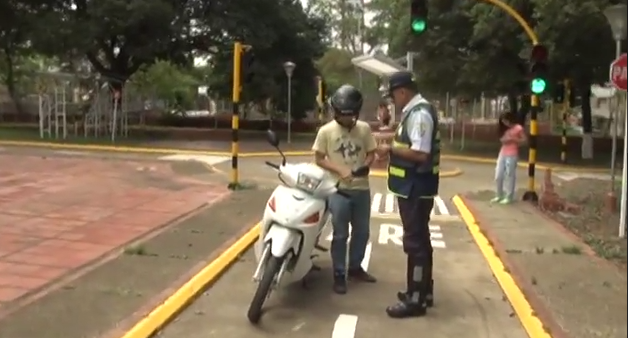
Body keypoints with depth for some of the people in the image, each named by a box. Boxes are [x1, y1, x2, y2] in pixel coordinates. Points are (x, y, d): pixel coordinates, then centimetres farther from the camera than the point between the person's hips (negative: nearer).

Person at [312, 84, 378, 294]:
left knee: (362, 232, 14)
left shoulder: (364, 128, 2)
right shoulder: (326, 131, -5)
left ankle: (355, 268, 32)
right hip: (339, 190, -4)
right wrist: (340, 170, -17)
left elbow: (371, 153, 8)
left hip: (362, 188, 4)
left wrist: (364, 166, -14)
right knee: (340, 235, 0)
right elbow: (318, 159, -3)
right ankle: (339, 275, 12)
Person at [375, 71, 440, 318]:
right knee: (420, 240, 17)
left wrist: (391, 149, -17)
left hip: (416, 188, -11)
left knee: (415, 243, -4)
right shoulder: (415, 112, 14)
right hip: (414, 187, 11)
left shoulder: (419, 114, -19)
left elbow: (420, 154, -26)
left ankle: (415, 300, 4)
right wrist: (393, 144, 7)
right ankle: (423, 291, 29)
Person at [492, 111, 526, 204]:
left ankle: (509, 197, 6)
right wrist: (503, 139, -5)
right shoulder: (505, 129, 15)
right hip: (502, 153, 7)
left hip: (512, 154, -7)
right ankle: (498, 196, 18)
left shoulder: (518, 128, -6)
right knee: (498, 175, 7)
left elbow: (524, 140, -9)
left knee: (509, 175, -2)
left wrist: (512, 139, -17)